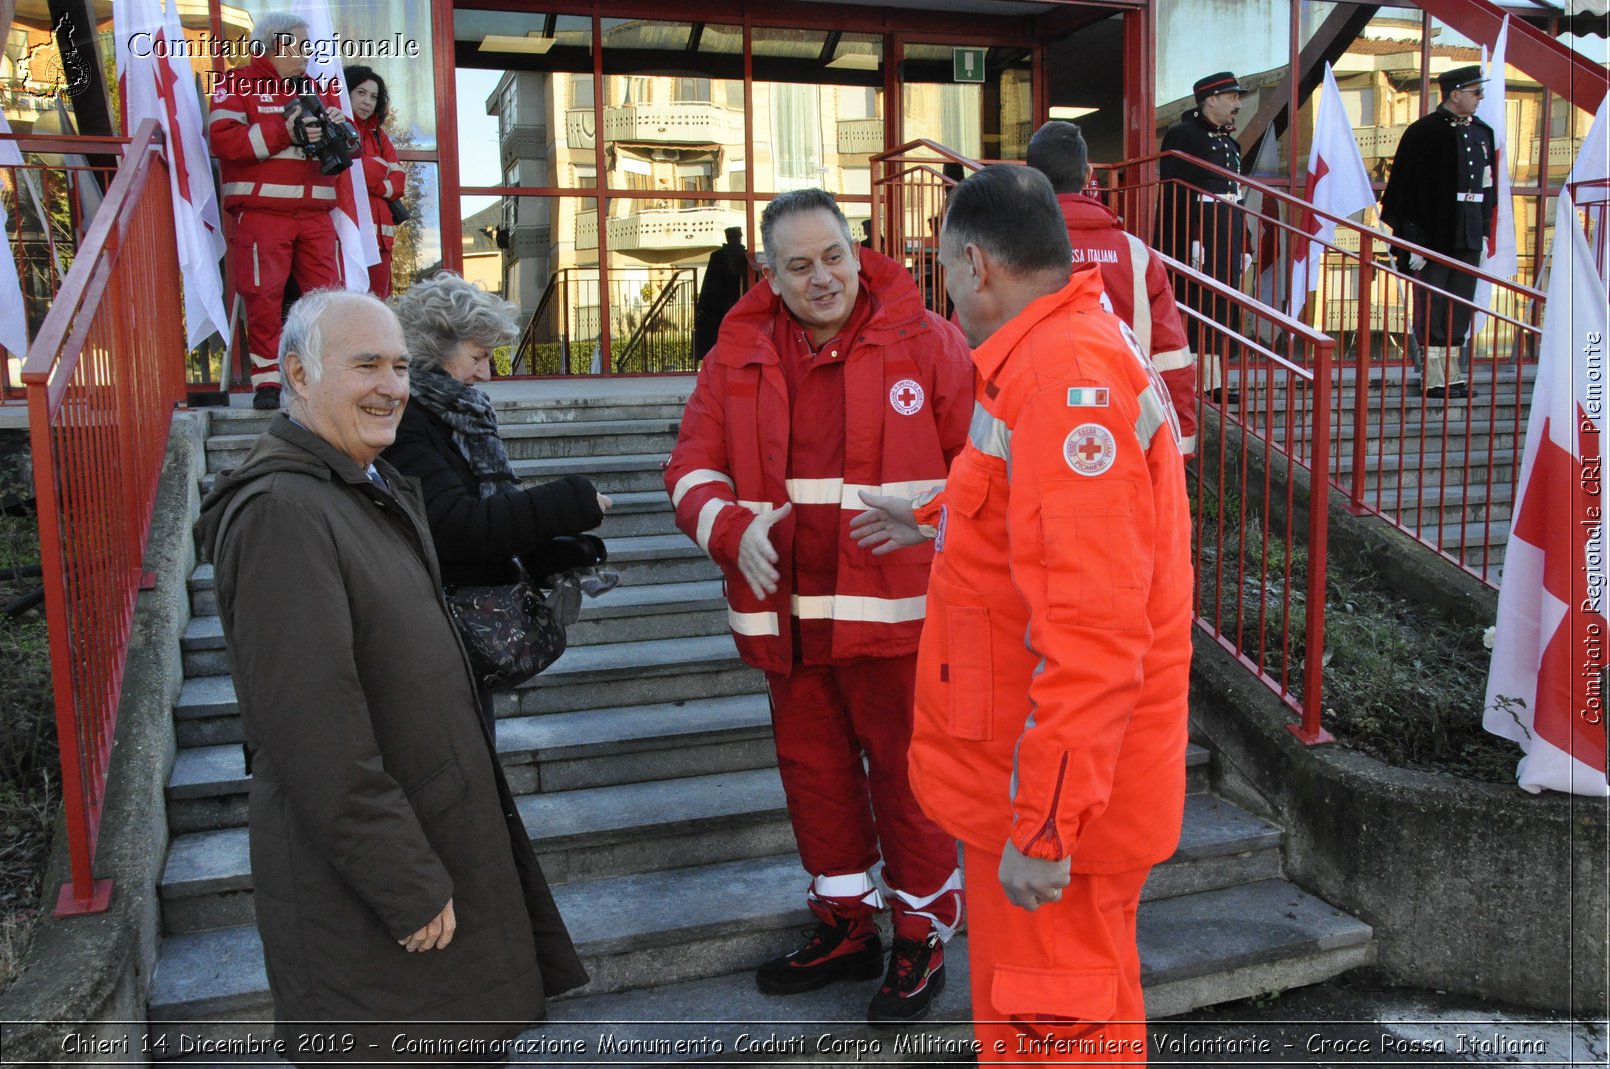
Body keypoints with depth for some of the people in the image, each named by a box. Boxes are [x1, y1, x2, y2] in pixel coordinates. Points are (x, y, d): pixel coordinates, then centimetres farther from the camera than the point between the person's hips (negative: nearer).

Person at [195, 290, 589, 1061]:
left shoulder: (381, 489, 10)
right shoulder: (280, 511, -22)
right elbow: (314, 729, -26)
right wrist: (408, 885, -22)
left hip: (437, 819, 9)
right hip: (361, 858, -9)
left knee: (454, 1036, 20)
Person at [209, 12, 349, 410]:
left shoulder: (318, 89, 21)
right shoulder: (238, 84, 5)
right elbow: (222, 138, -10)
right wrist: (283, 133, -14)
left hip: (315, 213, 5)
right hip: (261, 211, -4)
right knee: (264, 295, -5)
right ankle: (266, 380, 2)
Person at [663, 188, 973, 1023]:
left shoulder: (924, 343, -5)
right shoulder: (738, 357, 5)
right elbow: (693, 467, 6)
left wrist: (929, 530, -11)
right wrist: (733, 528, -13)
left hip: (895, 607, -4)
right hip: (788, 611, 5)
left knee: (904, 770, 5)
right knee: (812, 768, 17)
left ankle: (922, 933, 27)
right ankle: (845, 925, 37)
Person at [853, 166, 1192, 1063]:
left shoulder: (1069, 373, -23)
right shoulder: (1067, 350, 11)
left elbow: (1092, 628, -28)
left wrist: (1042, 823, -25)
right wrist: (932, 523, 37)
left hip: (1055, 796, -10)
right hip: (1034, 776, 10)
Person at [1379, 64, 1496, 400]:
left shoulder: (1482, 133, 14)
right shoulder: (1424, 132, -7)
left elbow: (1489, 187, 19)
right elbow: (1410, 189, -11)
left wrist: (1484, 231, 14)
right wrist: (1416, 241, -16)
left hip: (1469, 236, 7)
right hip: (1435, 233, -7)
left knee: (1461, 309, 10)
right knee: (1432, 308, -1)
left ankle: (1454, 376, 17)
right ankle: (1434, 379, 5)